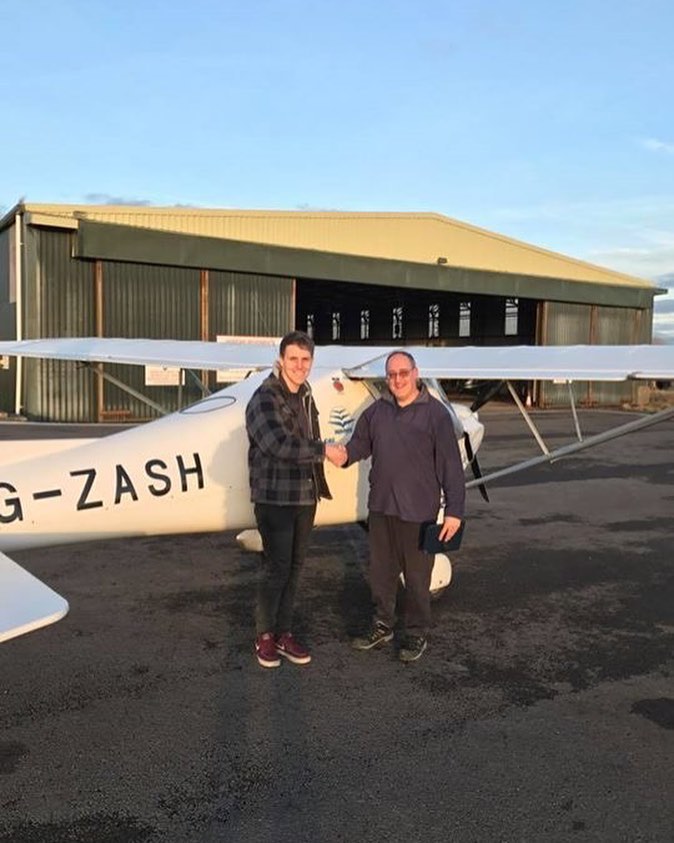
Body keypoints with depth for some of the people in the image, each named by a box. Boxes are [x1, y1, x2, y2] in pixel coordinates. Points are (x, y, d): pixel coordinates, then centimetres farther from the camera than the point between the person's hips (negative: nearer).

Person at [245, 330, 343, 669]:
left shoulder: (305, 398, 12)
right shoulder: (264, 398, -13)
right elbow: (278, 445, -26)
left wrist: (319, 486, 15)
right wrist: (323, 449, -18)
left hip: (305, 497, 7)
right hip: (275, 497, -7)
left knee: (294, 567, 11)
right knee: (276, 568, -3)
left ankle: (284, 633, 21)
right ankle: (264, 636, 13)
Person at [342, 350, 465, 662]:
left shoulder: (435, 412, -8)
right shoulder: (377, 410, 7)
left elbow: (450, 465, -10)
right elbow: (361, 441, 14)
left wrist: (454, 510, -12)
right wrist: (346, 454, -11)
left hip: (417, 510, -5)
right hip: (380, 506, 5)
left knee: (417, 577, 6)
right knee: (380, 570, 17)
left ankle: (416, 633, 24)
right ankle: (382, 625, 34)